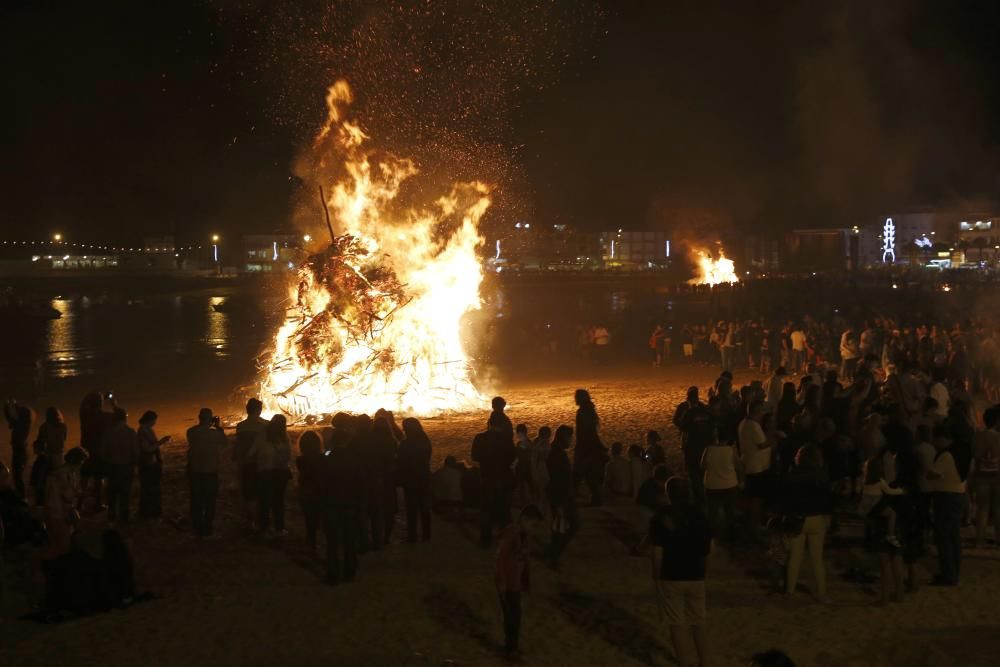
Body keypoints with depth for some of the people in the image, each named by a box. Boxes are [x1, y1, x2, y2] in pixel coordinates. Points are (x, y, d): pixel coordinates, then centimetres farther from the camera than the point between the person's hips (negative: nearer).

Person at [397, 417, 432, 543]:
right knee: (425, 507, 13)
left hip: (410, 480, -5)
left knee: (411, 509, 2)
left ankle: (412, 535, 2)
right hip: (424, 479, 5)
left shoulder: (405, 444, -18)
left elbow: (402, 464, -13)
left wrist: (400, 479, -3)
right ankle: (426, 534, 18)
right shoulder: (425, 441, -1)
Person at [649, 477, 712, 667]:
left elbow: (657, 553, -12)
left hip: (670, 578, -3)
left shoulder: (662, 517, -11)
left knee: (678, 625, 7)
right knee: (698, 623, 17)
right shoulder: (698, 515, -2)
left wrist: (656, 578, -2)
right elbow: (708, 548, 3)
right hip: (696, 577, 3)